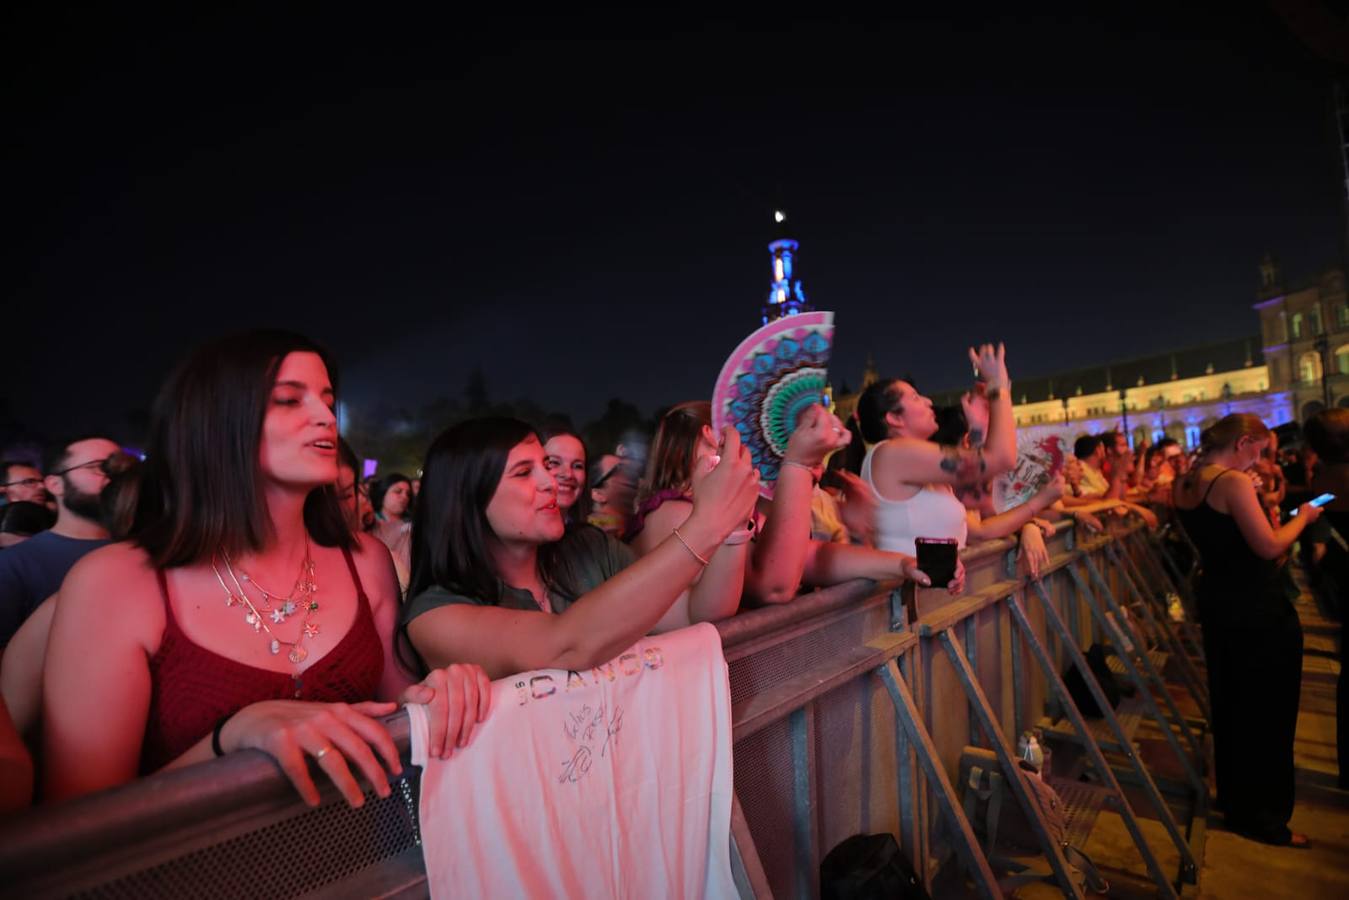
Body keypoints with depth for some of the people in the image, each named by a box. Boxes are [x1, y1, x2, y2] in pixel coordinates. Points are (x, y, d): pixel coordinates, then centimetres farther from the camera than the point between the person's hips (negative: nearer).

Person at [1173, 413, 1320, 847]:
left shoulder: (1184, 485, 6)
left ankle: (1232, 796, 36)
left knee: (1228, 705, 20)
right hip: (1260, 612, -8)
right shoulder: (1234, 482, -19)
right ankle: (1259, 815, 18)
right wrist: (1303, 516, -6)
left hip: (1217, 604, 8)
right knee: (1268, 712, 6)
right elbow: (1269, 546, -22)